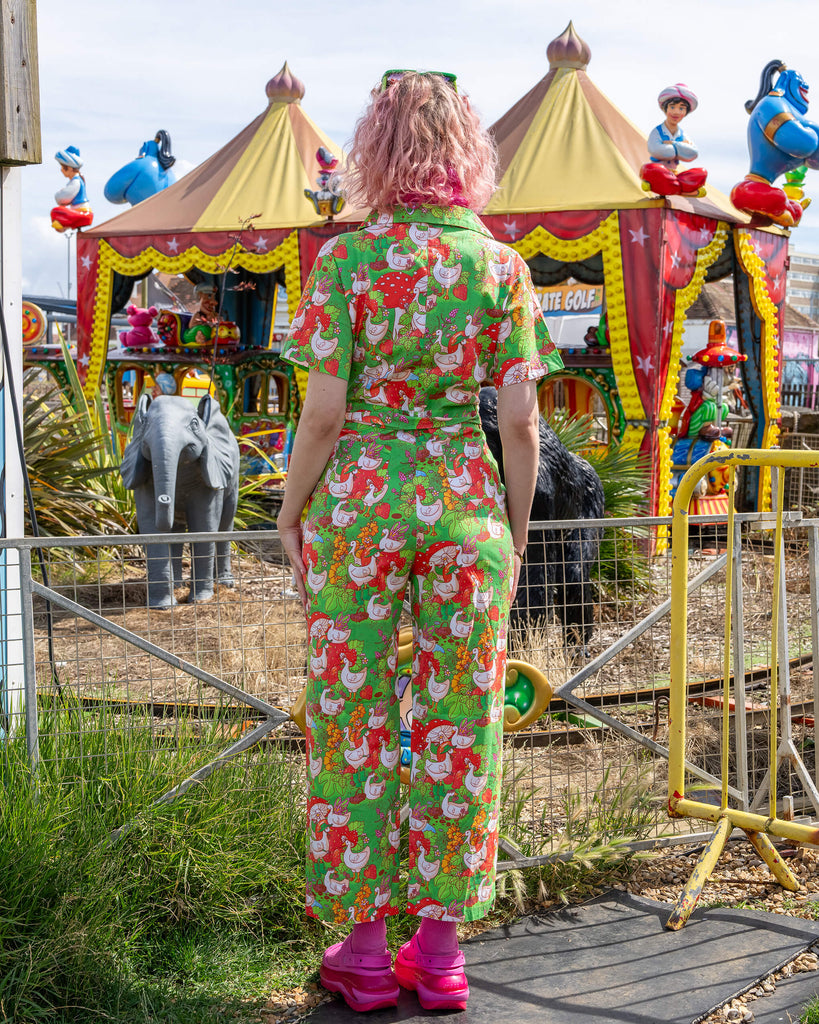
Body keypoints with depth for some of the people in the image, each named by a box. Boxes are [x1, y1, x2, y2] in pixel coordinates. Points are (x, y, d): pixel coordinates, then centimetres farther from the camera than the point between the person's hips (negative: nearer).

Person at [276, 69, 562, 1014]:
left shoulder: (345, 258, -4)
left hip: (359, 498, -2)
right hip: (466, 502, 2)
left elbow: (324, 412, -7)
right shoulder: (501, 263, 2)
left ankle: (364, 949, 15)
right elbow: (520, 417, -1)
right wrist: (517, 527, 10)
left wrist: (292, 510, 6)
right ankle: (440, 950, 17)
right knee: (458, 723, 9)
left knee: (353, 720, 8)